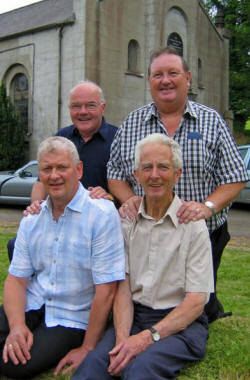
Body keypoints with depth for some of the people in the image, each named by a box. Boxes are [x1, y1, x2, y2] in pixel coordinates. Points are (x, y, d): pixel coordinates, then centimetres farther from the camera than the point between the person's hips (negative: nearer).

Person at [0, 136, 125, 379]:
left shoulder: (102, 215, -15)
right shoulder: (32, 218, 6)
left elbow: (105, 290, -17)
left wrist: (87, 349, -13)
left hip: (70, 319, -4)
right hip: (30, 307, 4)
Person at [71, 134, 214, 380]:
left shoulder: (193, 225, -4)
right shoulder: (127, 221, 7)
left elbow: (196, 301, -9)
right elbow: (123, 286, 3)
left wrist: (149, 336, -20)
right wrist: (122, 337, -14)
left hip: (182, 323, -3)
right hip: (134, 317, 3)